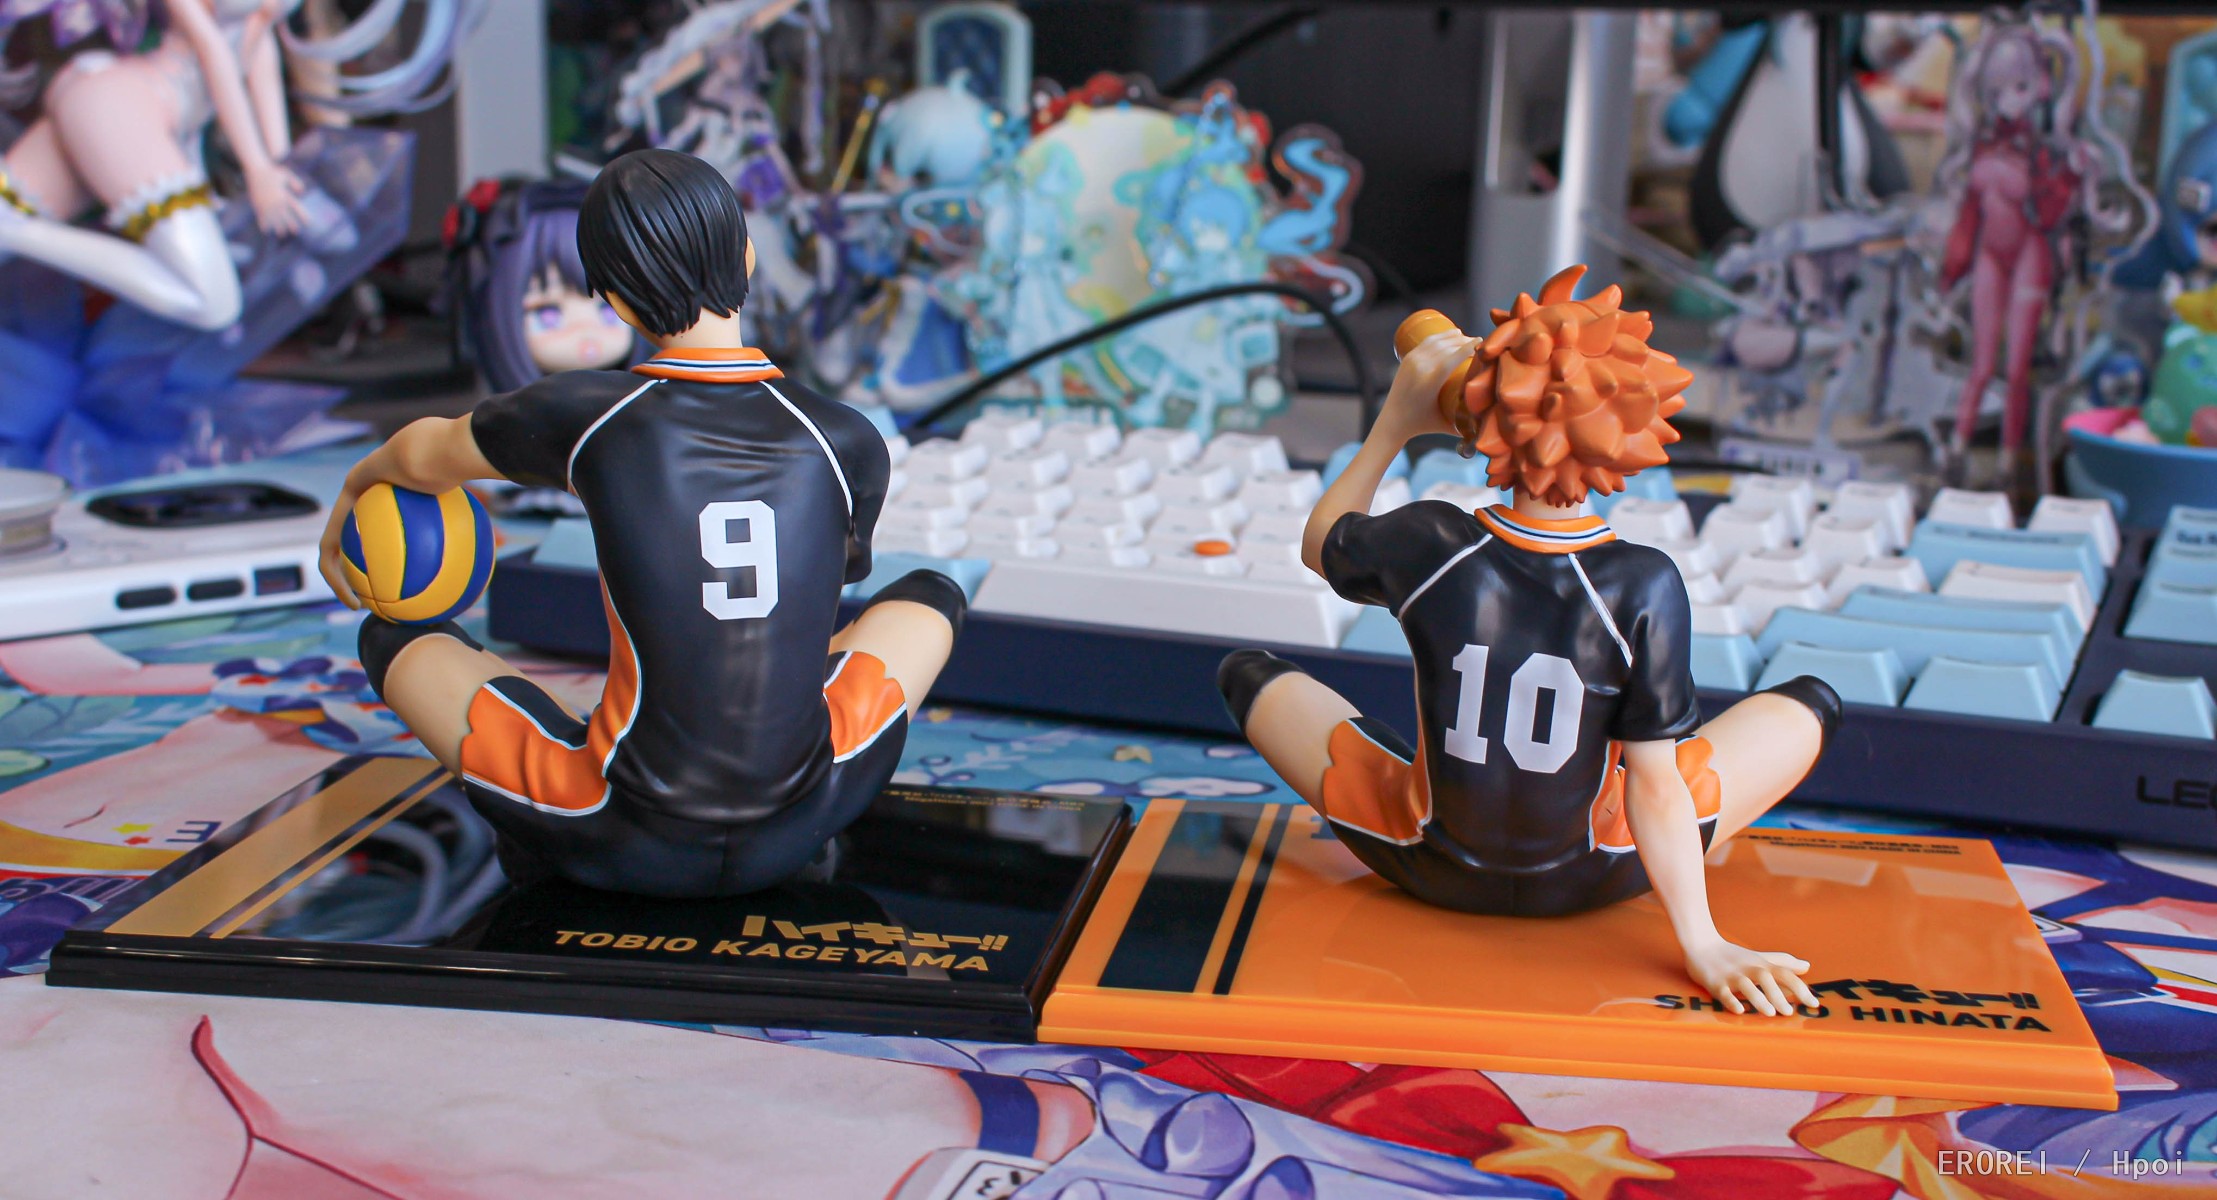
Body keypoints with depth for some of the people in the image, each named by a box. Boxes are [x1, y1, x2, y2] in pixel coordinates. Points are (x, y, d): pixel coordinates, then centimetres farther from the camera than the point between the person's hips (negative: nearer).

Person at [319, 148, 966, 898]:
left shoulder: (585, 415, -10)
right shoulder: (849, 443, -5)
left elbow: (423, 456, 12)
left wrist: (355, 487, 36)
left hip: (632, 854, -1)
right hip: (794, 837, 2)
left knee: (392, 633, 19)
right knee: (932, 595, 26)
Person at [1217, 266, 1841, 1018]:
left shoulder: (1427, 546, -19)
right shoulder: (1645, 587, -25)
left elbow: (1320, 542, 5)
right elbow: (1654, 785, -21)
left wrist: (1396, 422, 5)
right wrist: (1701, 946, -13)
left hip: (1430, 870, 1)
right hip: (1585, 883, -1)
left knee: (1246, 674, 20)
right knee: (1810, 703, 16)